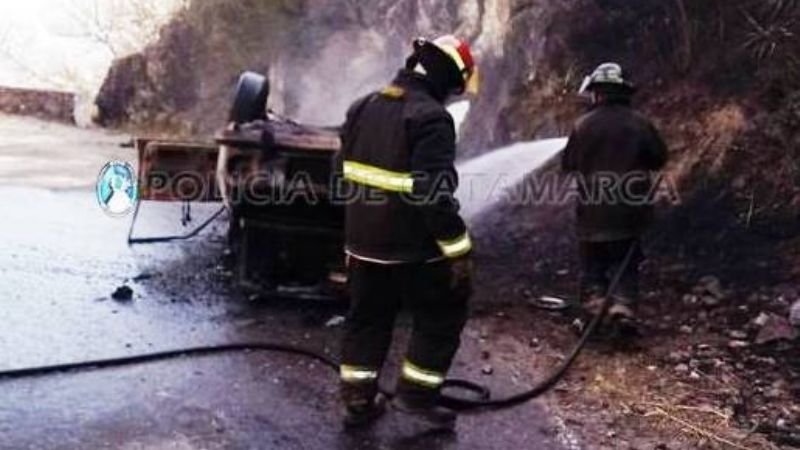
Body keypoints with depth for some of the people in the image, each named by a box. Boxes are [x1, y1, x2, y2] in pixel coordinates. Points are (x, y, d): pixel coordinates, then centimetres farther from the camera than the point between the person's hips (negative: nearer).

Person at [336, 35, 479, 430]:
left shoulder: (362, 108, 9)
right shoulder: (430, 117, -17)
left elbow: (344, 172, 17)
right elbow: (435, 194, -23)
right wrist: (458, 251, -17)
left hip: (363, 242, 7)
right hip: (413, 247, -7)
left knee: (367, 319, 17)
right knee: (443, 315, 10)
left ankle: (358, 399, 22)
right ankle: (416, 394, 12)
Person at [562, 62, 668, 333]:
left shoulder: (583, 125, -10)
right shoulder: (640, 124, -4)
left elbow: (568, 164, -1)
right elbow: (659, 159, 5)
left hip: (592, 212, -1)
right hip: (630, 210, 1)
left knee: (592, 268, 12)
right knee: (626, 266, 13)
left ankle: (595, 308, 2)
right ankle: (624, 307, -2)